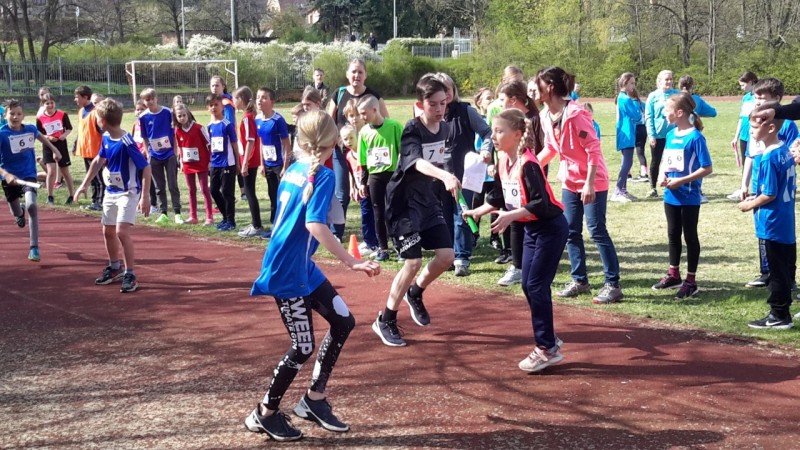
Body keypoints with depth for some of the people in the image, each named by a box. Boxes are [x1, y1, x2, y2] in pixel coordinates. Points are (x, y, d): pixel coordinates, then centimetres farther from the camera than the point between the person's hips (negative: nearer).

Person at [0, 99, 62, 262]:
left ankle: (34, 248, -18)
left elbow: (40, 136, 21)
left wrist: (54, 149, 26)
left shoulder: (31, 129, -6)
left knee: (31, 206, -25)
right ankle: (20, 212, 62)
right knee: (16, 213, 19)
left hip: (28, 175, 0)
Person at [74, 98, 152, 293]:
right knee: (108, 232, 16)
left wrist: (145, 196, -26)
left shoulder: (126, 143, -24)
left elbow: (146, 167, -23)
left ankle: (130, 275, -10)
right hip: (110, 192, 9)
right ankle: (115, 268, 35)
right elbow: (98, 161, 15)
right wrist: (84, 185, 16)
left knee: (122, 231, -20)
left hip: (128, 193, -8)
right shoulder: (106, 138, 0)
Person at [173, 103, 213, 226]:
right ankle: (193, 217, 18)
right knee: (191, 190, 11)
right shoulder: (177, 131, 1)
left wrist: (210, 161, -9)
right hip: (187, 165, 5)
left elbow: (209, 144, -9)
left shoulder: (198, 128, -13)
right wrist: (181, 161, 11)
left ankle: (209, 217, 1)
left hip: (201, 164, -5)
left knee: (205, 189, -1)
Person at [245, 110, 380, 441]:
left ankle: (314, 399, 21)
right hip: (286, 271, -9)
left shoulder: (293, 170, 7)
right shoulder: (324, 176, -17)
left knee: (343, 321, 13)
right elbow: (315, 225, -29)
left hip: (303, 267, 9)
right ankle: (264, 414, 18)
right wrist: (351, 262, -29)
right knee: (302, 347, 2)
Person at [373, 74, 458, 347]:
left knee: (446, 256, 0)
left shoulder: (444, 128, 1)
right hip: (404, 202, -7)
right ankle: (385, 321, 3)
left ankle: (415, 293, 28)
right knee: (413, 262, -12)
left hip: (429, 201, 7)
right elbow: (418, 162, -40)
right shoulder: (412, 130, -21)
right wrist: (446, 176, -56)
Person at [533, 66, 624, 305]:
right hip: (570, 181, 8)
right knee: (570, 231, 9)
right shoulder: (546, 116, 1)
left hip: (593, 181, -8)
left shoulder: (575, 113, -23)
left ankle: (613, 284, 2)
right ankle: (579, 280, 21)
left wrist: (589, 183, -25)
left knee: (597, 231, -5)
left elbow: (593, 149, -22)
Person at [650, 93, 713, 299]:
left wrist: (681, 181, -21)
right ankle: (673, 275, 30)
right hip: (671, 196, 7)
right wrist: (662, 175, -5)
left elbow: (707, 168, -17)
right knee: (673, 235, 16)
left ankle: (691, 281, 13)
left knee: (690, 236, 4)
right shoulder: (671, 134, 6)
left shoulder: (695, 137, -16)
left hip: (689, 197, -7)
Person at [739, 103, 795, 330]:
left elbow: (769, 194, -21)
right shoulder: (785, 151, 6)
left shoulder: (769, 159, -21)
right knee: (785, 267, 15)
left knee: (778, 270, 1)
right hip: (786, 222, 9)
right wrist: (756, 198, 15)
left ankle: (779, 315, 9)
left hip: (773, 224, -9)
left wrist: (750, 205, -5)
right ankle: (782, 310, 24)